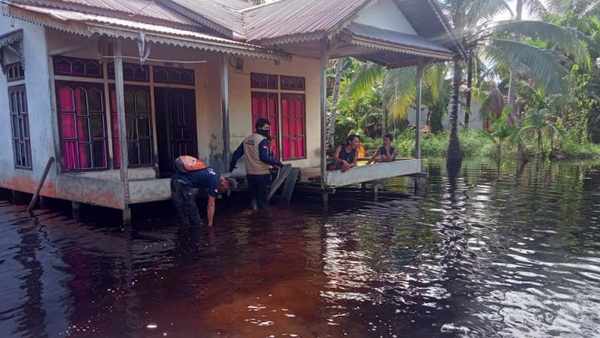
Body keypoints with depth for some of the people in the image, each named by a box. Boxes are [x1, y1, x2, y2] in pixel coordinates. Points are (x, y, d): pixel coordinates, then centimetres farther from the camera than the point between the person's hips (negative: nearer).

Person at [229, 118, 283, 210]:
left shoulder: (246, 140, 10)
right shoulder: (263, 140, -12)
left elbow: (236, 154, 13)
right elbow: (264, 157, -23)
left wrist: (232, 166, 25)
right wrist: (277, 162, -17)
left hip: (250, 174, 6)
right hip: (262, 174, -6)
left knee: (253, 196, 17)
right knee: (263, 199, 3)